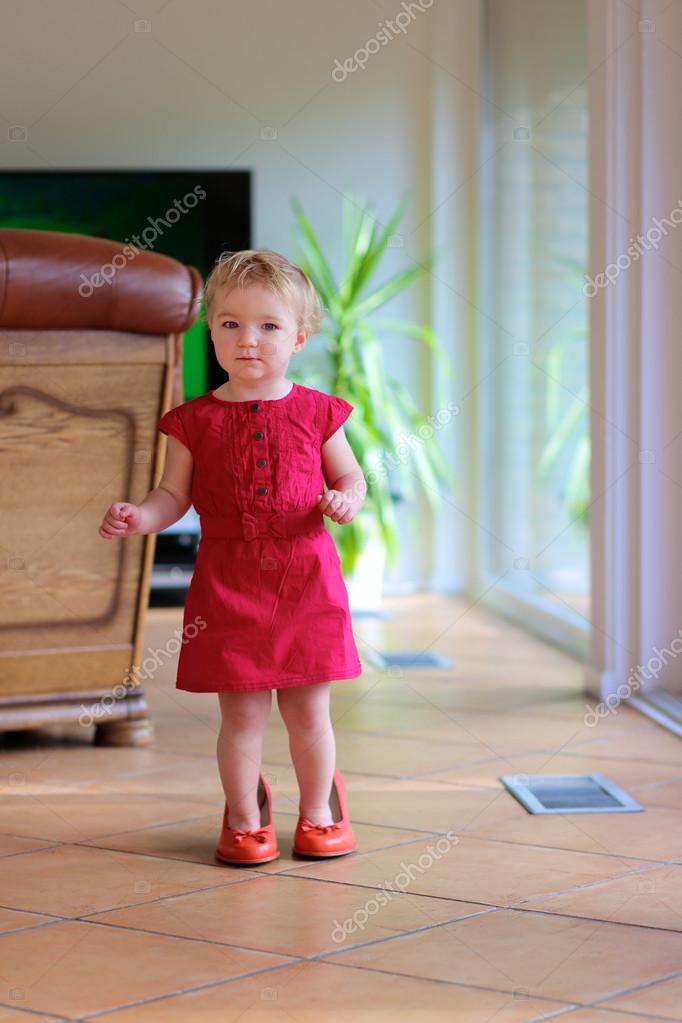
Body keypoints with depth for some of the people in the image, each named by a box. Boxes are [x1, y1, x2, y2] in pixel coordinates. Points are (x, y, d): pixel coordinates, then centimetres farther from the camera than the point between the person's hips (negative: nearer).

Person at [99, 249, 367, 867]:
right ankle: (246, 819, 21)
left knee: (308, 710, 8)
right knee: (242, 713, 3)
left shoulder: (317, 413, 3)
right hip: (228, 588, 0)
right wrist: (140, 516, -15)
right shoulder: (196, 421, 2)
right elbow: (175, 496, 4)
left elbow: (351, 478, 10)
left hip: (307, 583, 1)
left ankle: (319, 813, 26)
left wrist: (345, 502, -11)